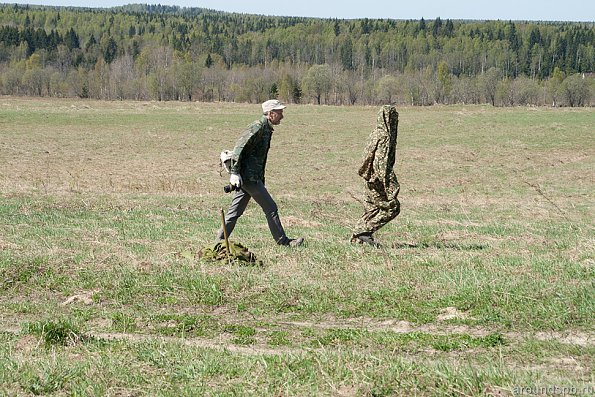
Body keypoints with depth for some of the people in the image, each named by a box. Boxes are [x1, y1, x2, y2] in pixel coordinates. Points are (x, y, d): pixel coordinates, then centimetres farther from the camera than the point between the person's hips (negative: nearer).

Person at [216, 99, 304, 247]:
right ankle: (283, 241, 6)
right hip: (248, 176, -9)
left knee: (236, 210, 10)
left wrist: (262, 181, 24)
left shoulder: (267, 129, 17)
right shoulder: (258, 127, -14)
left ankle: (220, 240, 12)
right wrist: (235, 173, -25)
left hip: (251, 176, 9)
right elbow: (238, 148, -21)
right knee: (270, 208, -2)